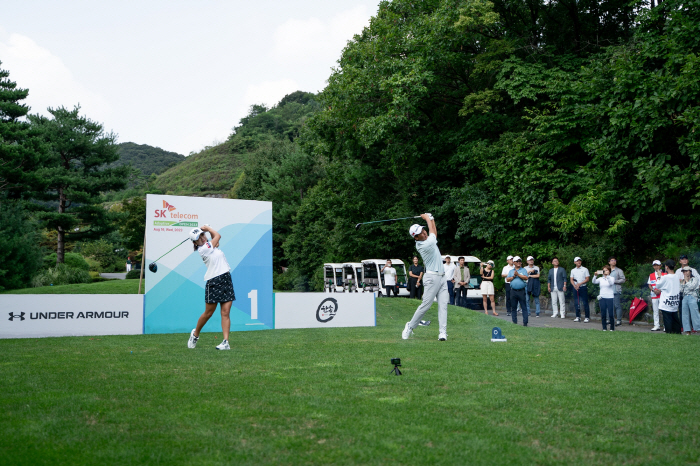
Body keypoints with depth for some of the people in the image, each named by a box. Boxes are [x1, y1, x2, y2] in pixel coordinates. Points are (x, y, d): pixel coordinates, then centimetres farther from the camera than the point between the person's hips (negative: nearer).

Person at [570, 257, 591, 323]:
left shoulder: (585, 269, 3)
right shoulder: (573, 270, 13)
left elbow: (587, 279, -3)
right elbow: (571, 279, 9)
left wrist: (579, 284, -13)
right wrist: (575, 285, -10)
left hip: (583, 287, -4)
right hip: (576, 288, 4)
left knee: (585, 303, -4)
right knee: (576, 303, 5)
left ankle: (587, 317, 0)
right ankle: (578, 317, 12)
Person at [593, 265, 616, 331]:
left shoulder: (611, 278, 2)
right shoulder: (600, 279, 9)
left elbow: (611, 283, -20)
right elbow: (594, 282, -8)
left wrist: (607, 275, -33)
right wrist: (595, 275, -26)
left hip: (610, 298, -2)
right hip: (602, 298, 2)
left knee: (611, 314, -2)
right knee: (603, 314, 3)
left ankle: (612, 327, 10)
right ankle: (604, 327, 12)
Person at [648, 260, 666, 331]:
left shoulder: (664, 274, 3)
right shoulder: (651, 275, 13)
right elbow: (649, 285, 13)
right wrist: (653, 290, -5)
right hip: (654, 295, 3)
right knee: (655, 310, 4)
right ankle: (656, 325, 7)